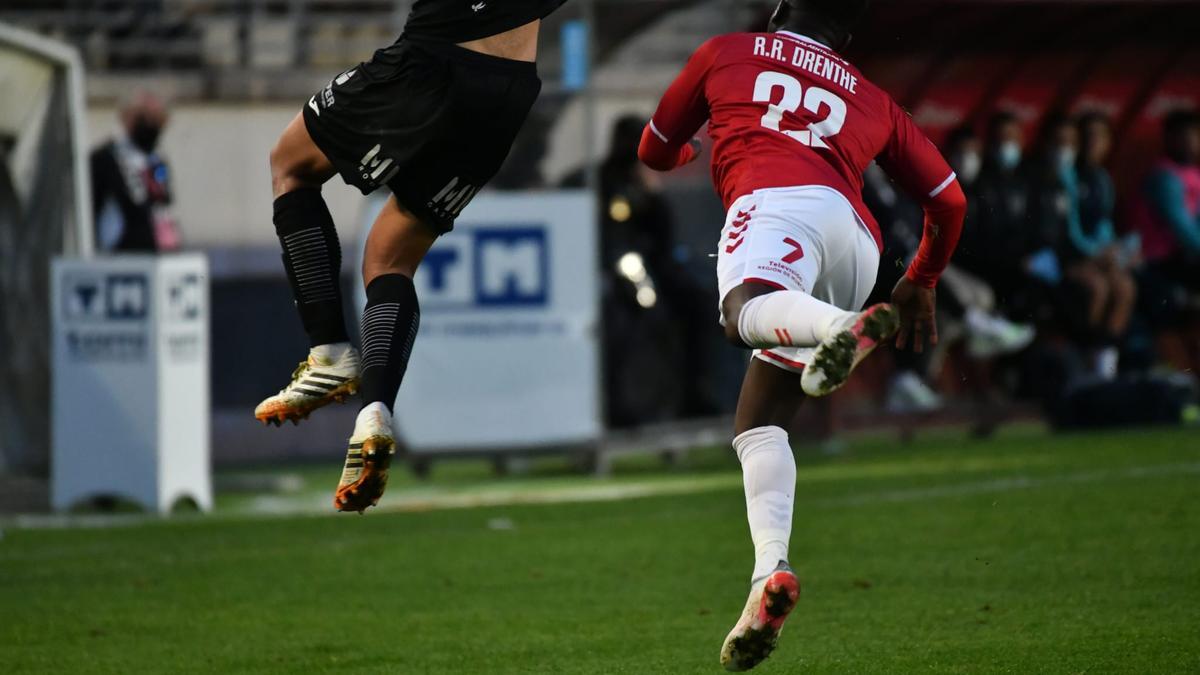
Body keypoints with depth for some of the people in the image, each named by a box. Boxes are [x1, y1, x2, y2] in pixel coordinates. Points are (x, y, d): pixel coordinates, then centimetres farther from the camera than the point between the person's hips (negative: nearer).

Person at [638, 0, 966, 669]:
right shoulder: (874, 101, 35)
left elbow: (655, 151, 42)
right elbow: (949, 201, 35)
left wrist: (682, 152, 67)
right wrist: (921, 284, 52)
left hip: (776, 200, -4)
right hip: (859, 242, 4)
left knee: (745, 310, -36)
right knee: (759, 419, 9)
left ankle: (844, 330, -70)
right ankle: (768, 573, -12)